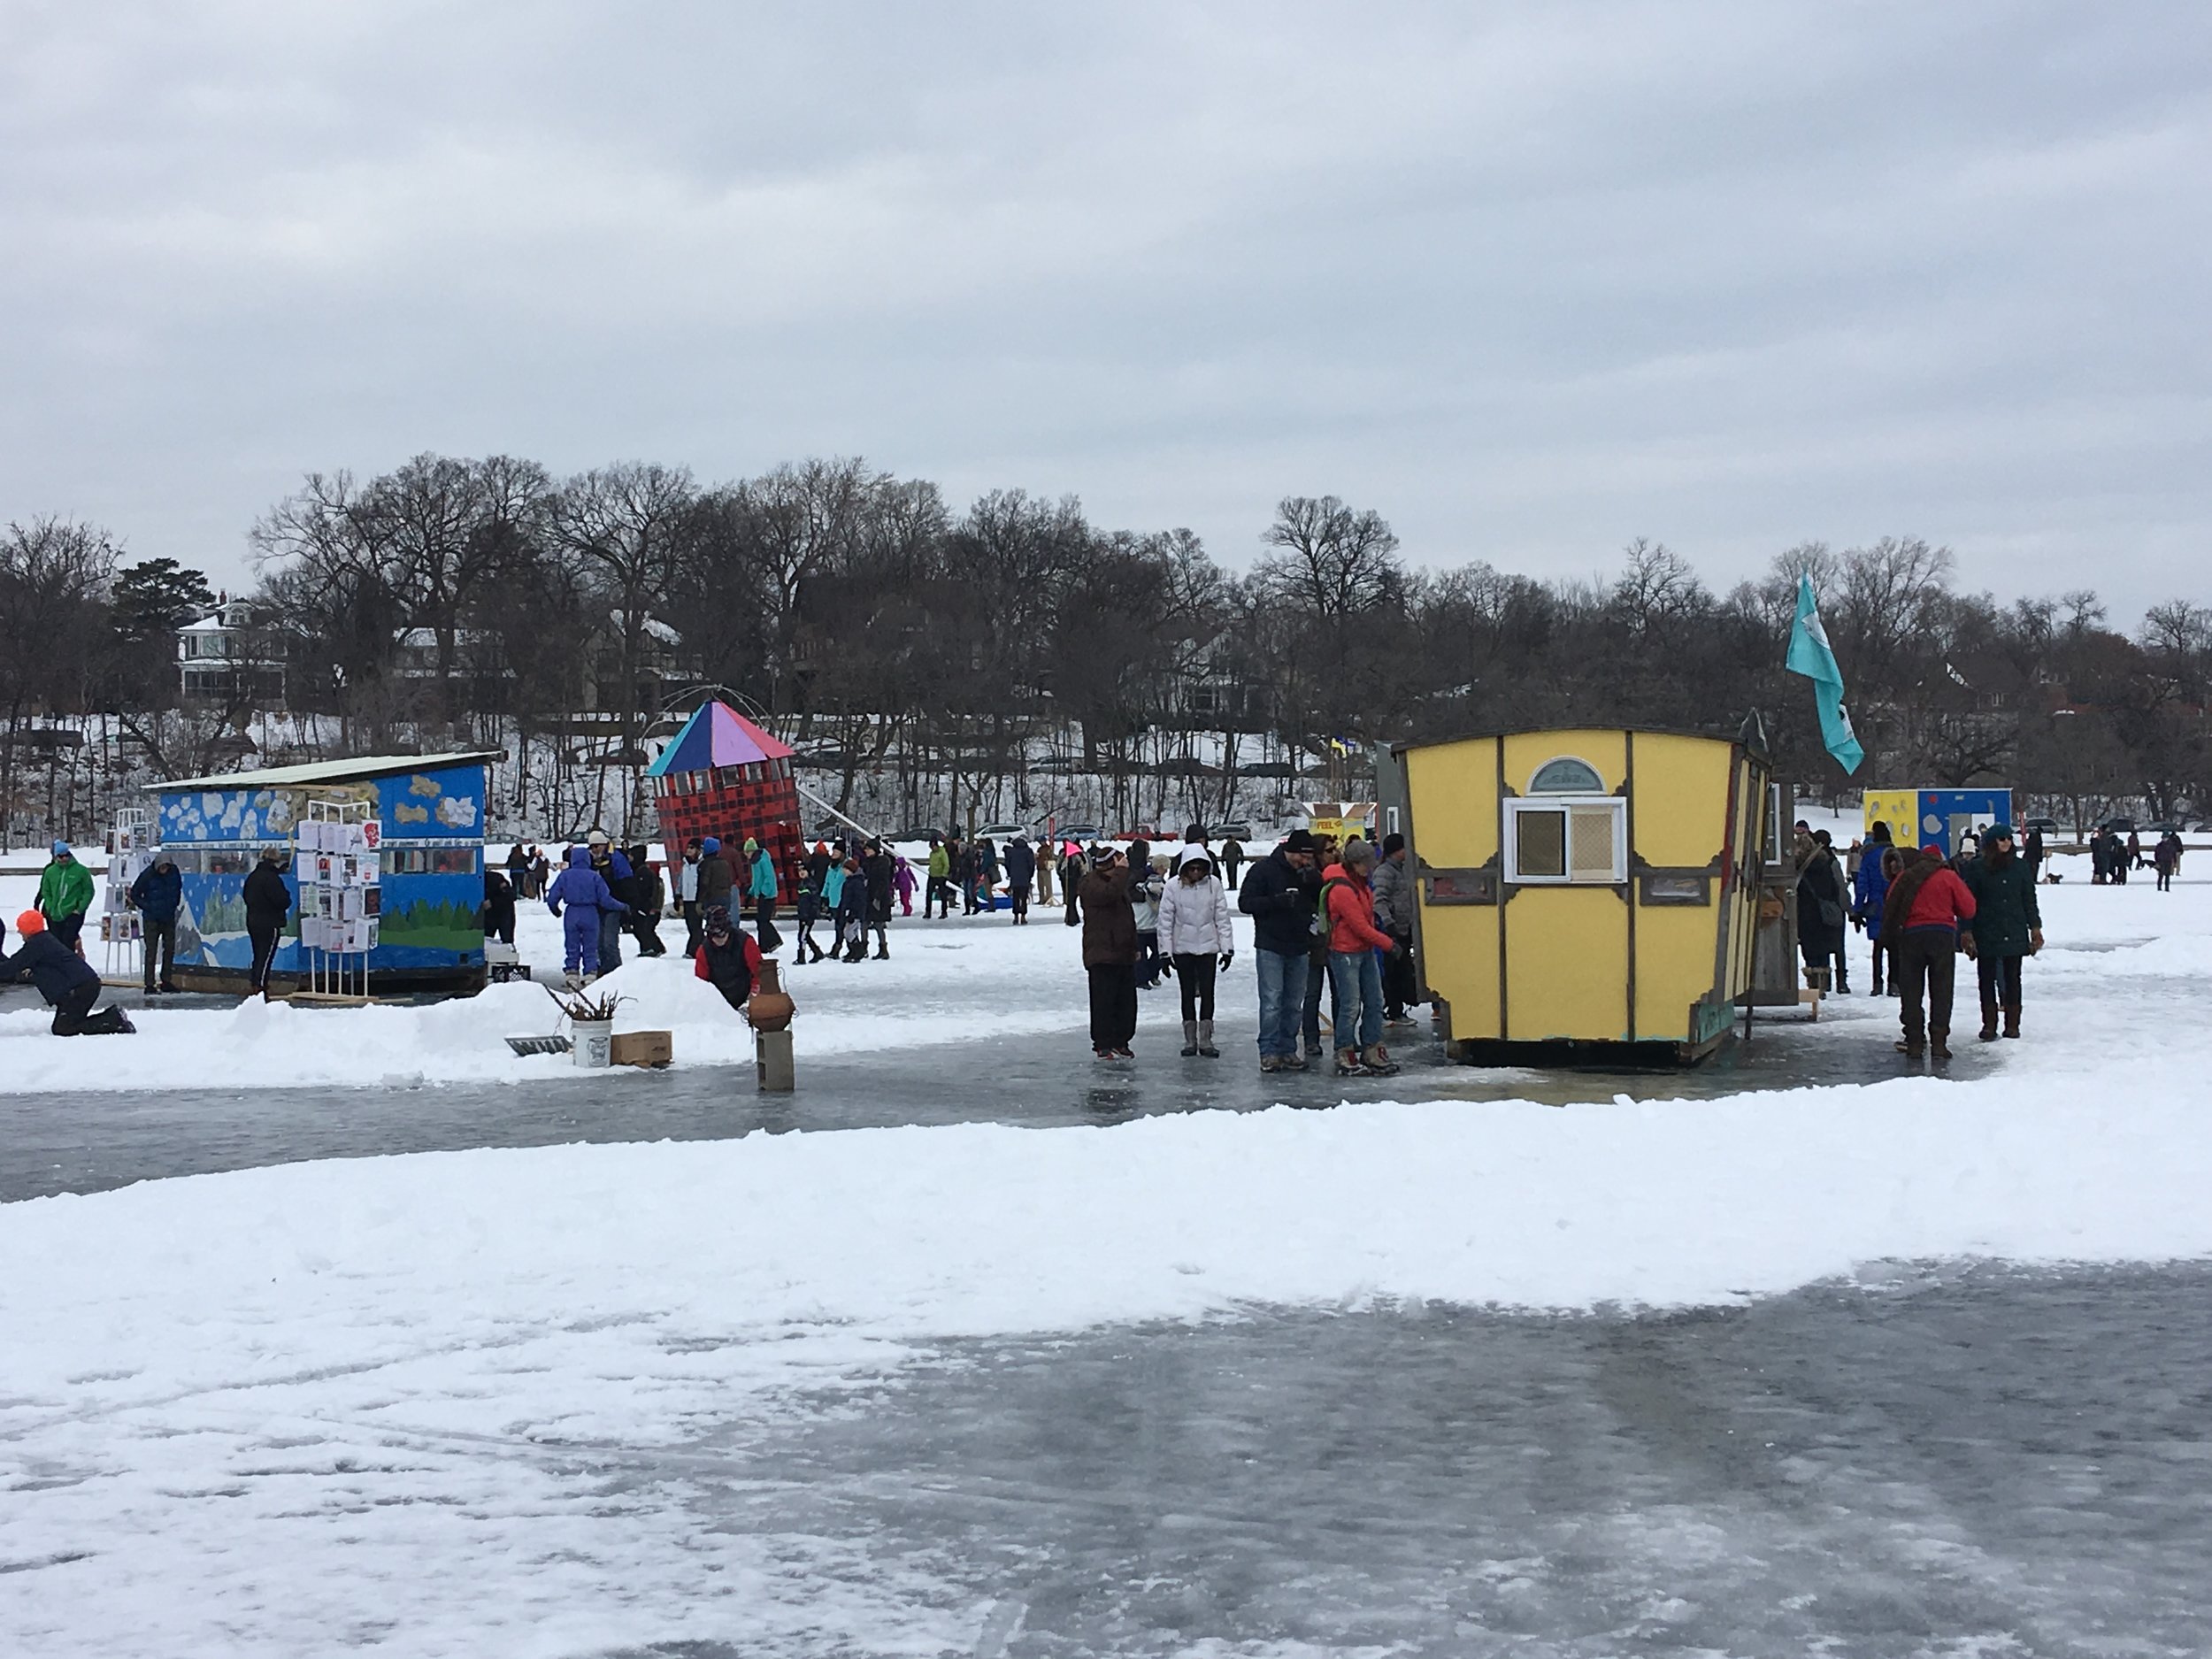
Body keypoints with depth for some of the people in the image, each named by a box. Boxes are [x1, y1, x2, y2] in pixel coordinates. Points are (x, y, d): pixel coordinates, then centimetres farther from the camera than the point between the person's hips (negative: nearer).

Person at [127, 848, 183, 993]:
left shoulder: (174, 873, -4)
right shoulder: (147, 875, -15)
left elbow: (178, 890, 15)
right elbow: (134, 895, -6)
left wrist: (175, 905, 7)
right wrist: (148, 907, -12)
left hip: (169, 917, 4)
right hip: (152, 919, -4)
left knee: (170, 949, 8)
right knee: (151, 950, -4)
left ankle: (166, 981, 18)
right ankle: (150, 984, -3)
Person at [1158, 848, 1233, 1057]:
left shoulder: (1214, 884, -6)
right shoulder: (1173, 886, -9)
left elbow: (1222, 918, -2)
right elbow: (1166, 920, -5)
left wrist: (1227, 948, -3)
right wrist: (1165, 951, -7)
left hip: (1208, 946, 0)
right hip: (1182, 948, 0)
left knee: (1207, 993, 1)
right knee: (1188, 993, 7)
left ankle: (1206, 1040, 8)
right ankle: (1190, 1040, 15)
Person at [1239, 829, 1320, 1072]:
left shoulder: (1305, 874, 11)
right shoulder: (1263, 869, -6)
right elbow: (1245, 903, -10)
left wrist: (1312, 920, 3)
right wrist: (1278, 900, -22)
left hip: (1298, 949, 6)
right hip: (1271, 948, -6)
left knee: (1294, 1003, 7)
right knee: (1272, 1001, -9)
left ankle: (1288, 1050, 13)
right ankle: (1269, 1052, -5)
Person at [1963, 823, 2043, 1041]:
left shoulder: (2019, 866, 7)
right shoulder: (1976, 867, -3)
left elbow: (2029, 899, 11)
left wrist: (2035, 927, 7)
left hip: (2014, 934, 2)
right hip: (1986, 933, -2)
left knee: (2012, 978, 7)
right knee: (1987, 979, 2)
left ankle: (2012, 1024, 13)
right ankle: (1989, 1025, 8)